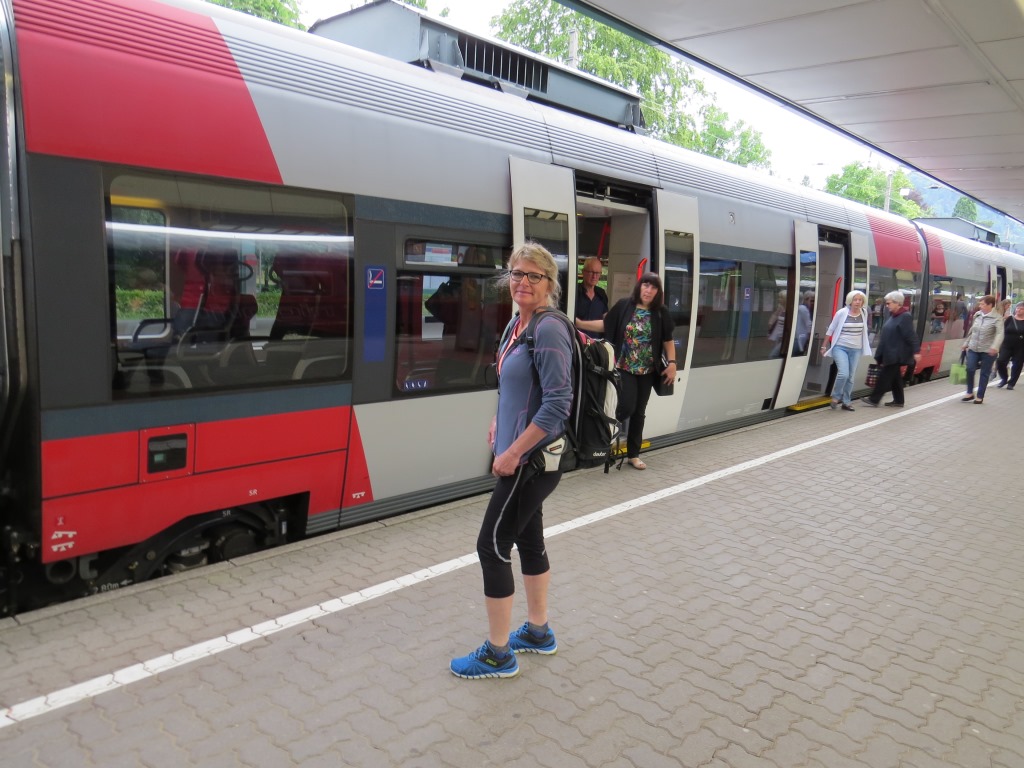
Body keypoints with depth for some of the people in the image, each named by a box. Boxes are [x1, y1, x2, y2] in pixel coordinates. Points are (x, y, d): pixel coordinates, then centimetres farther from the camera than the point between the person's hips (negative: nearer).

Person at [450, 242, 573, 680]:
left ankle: (497, 655, 14)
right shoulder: (516, 323, 8)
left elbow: (557, 404, -24)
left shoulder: (548, 330, -19)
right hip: (519, 453, 9)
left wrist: (513, 452, -21)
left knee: (492, 546, -2)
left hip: (531, 459, -9)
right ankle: (538, 632, 36)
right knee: (528, 540, 18)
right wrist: (500, 423, 10)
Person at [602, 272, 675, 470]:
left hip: (647, 371, 3)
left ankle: (633, 454, 21)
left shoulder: (661, 313, 0)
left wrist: (672, 363, -5)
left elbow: (668, 341, 4)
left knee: (639, 412, 10)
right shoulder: (624, 306, -6)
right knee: (627, 406, -14)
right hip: (624, 367, -3)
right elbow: (605, 326, -1)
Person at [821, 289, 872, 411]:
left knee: (851, 377, 6)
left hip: (856, 349, 4)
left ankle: (846, 402, 17)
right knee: (843, 373, -19)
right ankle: (836, 396, 4)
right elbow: (830, 330, -1)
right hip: (840, 347, -4)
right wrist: (824, 346, 1)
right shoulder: (842, 312, -9)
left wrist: (865, 346, 19)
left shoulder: (864, 313, 2)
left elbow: (864, 330, 16)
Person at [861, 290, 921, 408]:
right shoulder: (893, 316, 13)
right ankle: (898, 401, 22)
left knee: (884, 377, -5)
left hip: (896, 355, -9)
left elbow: (911, 336, -19)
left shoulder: (905, 317, -15)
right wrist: (880, 353, 20)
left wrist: (916, 351, -22)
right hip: (889, 354, 9)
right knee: (895, 377, 14)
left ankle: (874, 400, -1)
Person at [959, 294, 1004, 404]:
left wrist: (995, 347, -40)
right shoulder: (977, 315, 5)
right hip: (973, 348, 4)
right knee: (970, 369, -8)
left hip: (988, 351, -4)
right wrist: (966, 343, 20)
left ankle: (980, 396, 16)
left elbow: (1000, 333, -25)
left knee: (985, 373, 6)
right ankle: (970, 393, 9)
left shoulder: (997, 317, -12)